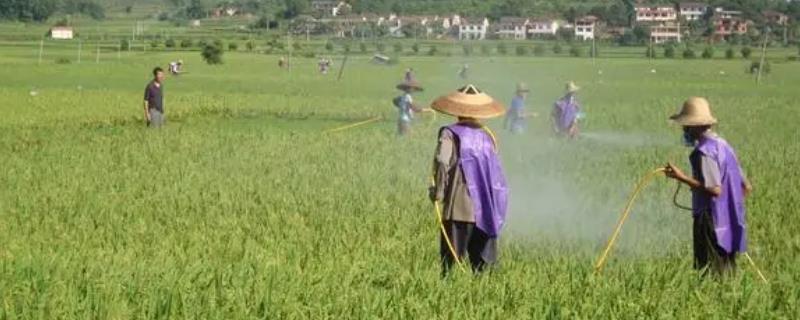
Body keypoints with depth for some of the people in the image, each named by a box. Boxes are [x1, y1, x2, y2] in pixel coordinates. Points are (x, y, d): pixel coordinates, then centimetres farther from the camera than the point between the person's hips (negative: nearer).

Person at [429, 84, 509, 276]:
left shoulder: (450, 134, -4)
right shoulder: (487, 136, 11)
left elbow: (442, 163, -15)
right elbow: (496, 169, 12)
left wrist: (438, 192, -7)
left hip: (459, 207, -4)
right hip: (486, 208, 5)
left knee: (451, 255, -2)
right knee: (481, 257, 11)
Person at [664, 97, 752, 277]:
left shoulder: (705, 151, -15)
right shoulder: (723, 146, 14)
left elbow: (715, 190, -24)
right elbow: (746, 188, 16)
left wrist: (682, 178, -20)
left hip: (711, 222, -9)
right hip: (729, 224, 9)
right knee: (726, 275, 14)